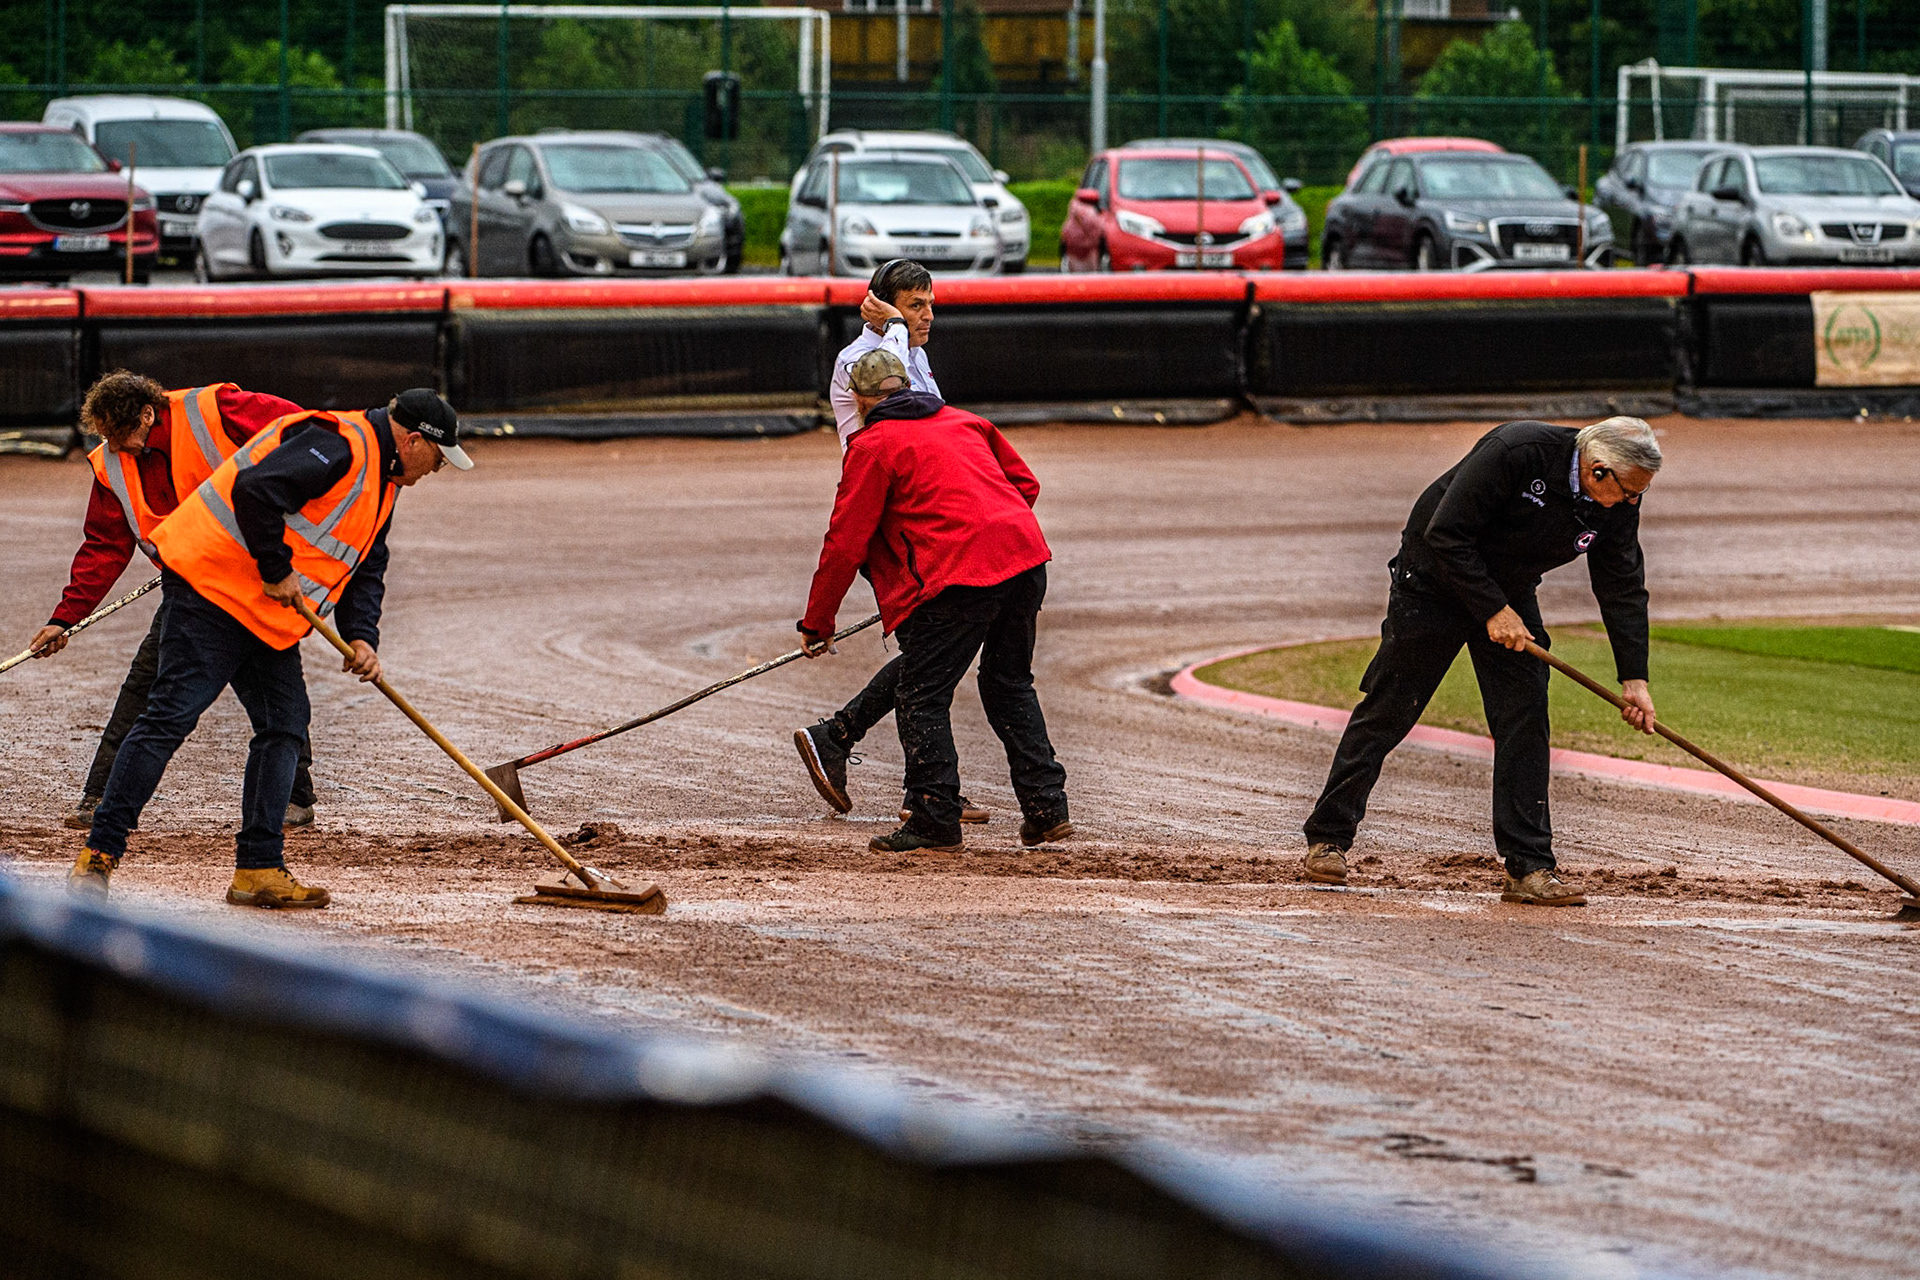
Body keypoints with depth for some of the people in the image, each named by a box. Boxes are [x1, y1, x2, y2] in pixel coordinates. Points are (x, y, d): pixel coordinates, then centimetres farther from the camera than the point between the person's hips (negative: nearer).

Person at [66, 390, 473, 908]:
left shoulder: (382, 483, 18)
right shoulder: (339, 447, -17)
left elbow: (366, 569, 20)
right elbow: (254, 489, -29)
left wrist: (361, 636, 2)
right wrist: (276, 571, -21)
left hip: (269, 615, 11)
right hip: (214, 582, -11)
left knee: (285, 723, 6)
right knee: (171, 715, -13)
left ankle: (259, 869, 8)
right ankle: (97, 856, -13)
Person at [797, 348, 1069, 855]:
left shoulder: (873, 445, 3)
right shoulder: (964, 423, 22)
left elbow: (845, 542, 3)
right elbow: (1025, 483, 27)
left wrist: (817, 623, 11)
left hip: (957, 575, -7)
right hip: (1025, 556, 7)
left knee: (922, 699, 2)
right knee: (1009, 684, 22)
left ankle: (935, 823, -2)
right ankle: (1047, 807, 19)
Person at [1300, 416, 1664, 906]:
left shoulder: (1618, 504, -14)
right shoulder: (1516, 452, -34)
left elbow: (1623, 588, -6)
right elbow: (1446, 535, -30)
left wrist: (1633, 678, -12)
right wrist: (1493, 610, -28)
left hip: (1510, 593, 5)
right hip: (1434, 583, -5)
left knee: (1525, 719, -6)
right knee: (1388, 711, 1)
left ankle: (1529, 868, -4)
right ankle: (1328, 838, 14)